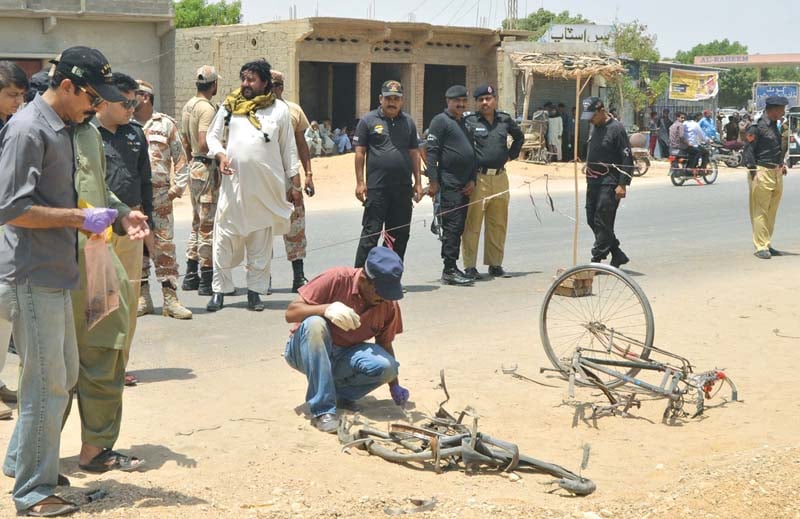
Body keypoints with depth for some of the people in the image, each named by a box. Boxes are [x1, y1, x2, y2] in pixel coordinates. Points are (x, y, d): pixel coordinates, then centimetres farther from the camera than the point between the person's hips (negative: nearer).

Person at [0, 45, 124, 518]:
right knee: (46, 385, -3)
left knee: (64, 376, 18)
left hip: (56, 273, 10)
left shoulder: (62, 129, 14)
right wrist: (80, 218, -19)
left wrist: (91, 217, 8)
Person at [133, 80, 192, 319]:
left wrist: (178, 187, -4)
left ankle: (170, 298, -1)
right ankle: (142, 296, 13)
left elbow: (180, 158, 5)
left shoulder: (166, 124, 6)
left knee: (165, 245, -4)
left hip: (160, 194, -2)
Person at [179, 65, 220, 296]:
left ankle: (191, 276, 22)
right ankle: (207, 281, -1)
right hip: (207, 167, -10)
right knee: (209, 224, -5)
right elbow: (205, 144, -25)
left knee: (197, 222, 17)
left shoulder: (188, 106, 12)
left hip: (194, 166, 10)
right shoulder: (207, 108, -16)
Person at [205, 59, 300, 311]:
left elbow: (289, 149, 8)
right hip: (233, 183, 1)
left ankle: (255, 291, 12)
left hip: (267, 186, 0)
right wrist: (220, 155, -8)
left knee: (261, 241, 4)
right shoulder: (229, 106, 9)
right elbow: (213, 135, 14)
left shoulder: (279, 109, 6)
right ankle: (219, 290, 7)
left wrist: (295, 184, 5)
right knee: (225, 237, -1)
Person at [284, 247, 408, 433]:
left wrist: (395, 386, 0)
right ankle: (322, 409, -32)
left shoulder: (389, 305, -7)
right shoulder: (336, 279, -20)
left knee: (387, 367, -27)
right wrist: (326, 309, -38)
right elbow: (291, 313, -21)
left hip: (344, 358, 3)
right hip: (308, 352, -3)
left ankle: (340, 395, 2)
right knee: (314, 324, -38)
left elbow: (385, 344, 7)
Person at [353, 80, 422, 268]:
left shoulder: (408, 122, 14)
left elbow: (414, 153, 15)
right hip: (376, 188, -4)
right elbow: (360, 153, -1)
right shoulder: (368, 120, 2)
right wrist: (360, 182, -7)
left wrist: (418, 182, 10)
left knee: (400, 234, 8)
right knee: (371, 232, -5)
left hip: (403, 188, 5)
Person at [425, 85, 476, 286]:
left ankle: (452, 269, 15)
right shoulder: (440, 121, -4)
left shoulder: (466, 124, 20)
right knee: (452, 226, -11)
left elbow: (473, 153, 22)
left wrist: (473, 179, 10)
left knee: (459, 227, 9)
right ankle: (449, 270, -10)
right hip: (449, 184, -8)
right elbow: (431, 151, -11)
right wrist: (433, 181, -17)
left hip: (465, 185, 8)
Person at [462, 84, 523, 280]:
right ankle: (469, 266, 1)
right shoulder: (469, 122, -3)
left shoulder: (505, 120, 12)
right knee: (472, 224, -4)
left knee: (498, 224, 10)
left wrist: (511, 154, 19)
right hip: (477, 178, -5)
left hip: (500, 177, 5)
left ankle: (495, 264, 19)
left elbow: (519, 137, 31)